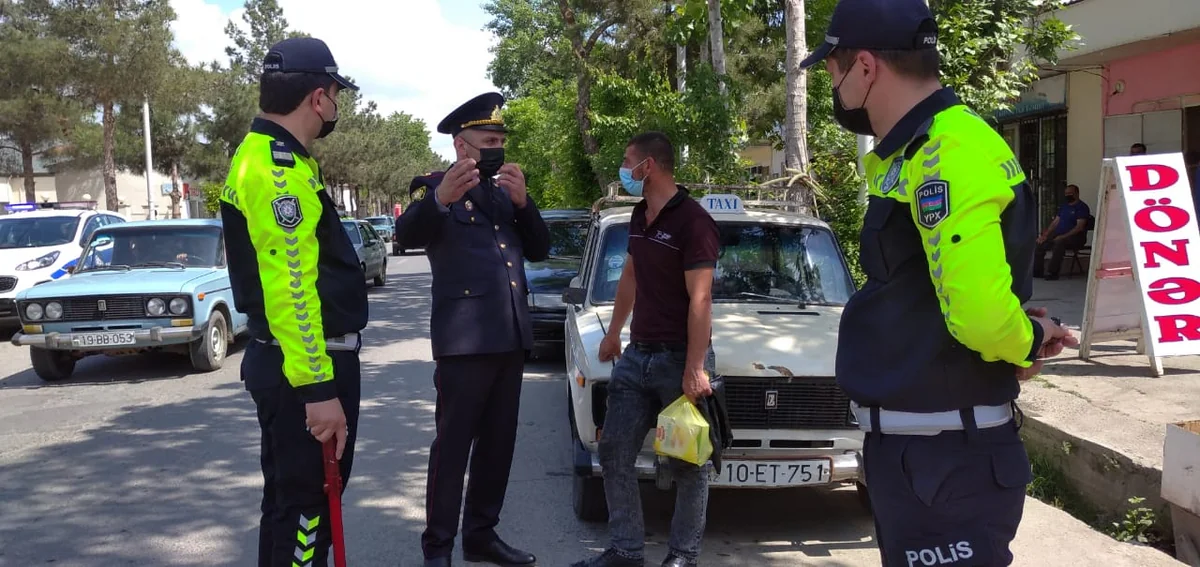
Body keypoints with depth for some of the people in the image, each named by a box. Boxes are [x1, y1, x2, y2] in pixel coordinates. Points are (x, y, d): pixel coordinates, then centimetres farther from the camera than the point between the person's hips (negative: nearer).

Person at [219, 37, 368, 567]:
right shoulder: (277, 169, -19)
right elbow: (290, 289, -25)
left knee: (294, 500, 20)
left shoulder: (268, 157, 15)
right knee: (304, 508, -1)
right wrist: (318, 388, -25)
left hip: (285, 363, 11)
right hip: (303, 369, -11)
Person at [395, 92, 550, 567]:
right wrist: (441, 198, -42)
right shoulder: (433, 187, -2)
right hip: (464, 337, -7)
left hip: (510, 336, 7)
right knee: (453, 444, -3)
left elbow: (539, 250, 10)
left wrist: (523, 201, -7)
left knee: (498, 444, 12)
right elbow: (408, 236, -22)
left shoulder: (505, 191, 18)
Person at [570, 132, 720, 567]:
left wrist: (695, 368, -23)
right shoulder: (640, 216, 10)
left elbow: (700, 299, -19)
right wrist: (614, 332, 26)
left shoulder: (692, 220, -15)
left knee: (687, 464, 4)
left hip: (679, 359, -8)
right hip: (637, 356, 8)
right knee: (614, 453, 7)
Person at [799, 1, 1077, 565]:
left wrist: (1025, 340, -12)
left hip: (945, 457, -10)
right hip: (910, 443, 10)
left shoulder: (949, 152, -21)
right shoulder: (913, 153, 13)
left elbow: (980, 311, -32)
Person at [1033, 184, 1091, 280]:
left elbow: (1080, 227, -16)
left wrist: (1063, 236, -24)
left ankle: (1053, 273, -35)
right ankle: (1036, 271, -10)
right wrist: (1045, 234, 1)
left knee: (1059, 242, -38)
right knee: (1040, 243, -12)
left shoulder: (1082, 207, -5)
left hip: (1075, 237, -8)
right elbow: (1055, 222, 18)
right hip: (1059, 236, 8)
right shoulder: (1064, 206, 20)